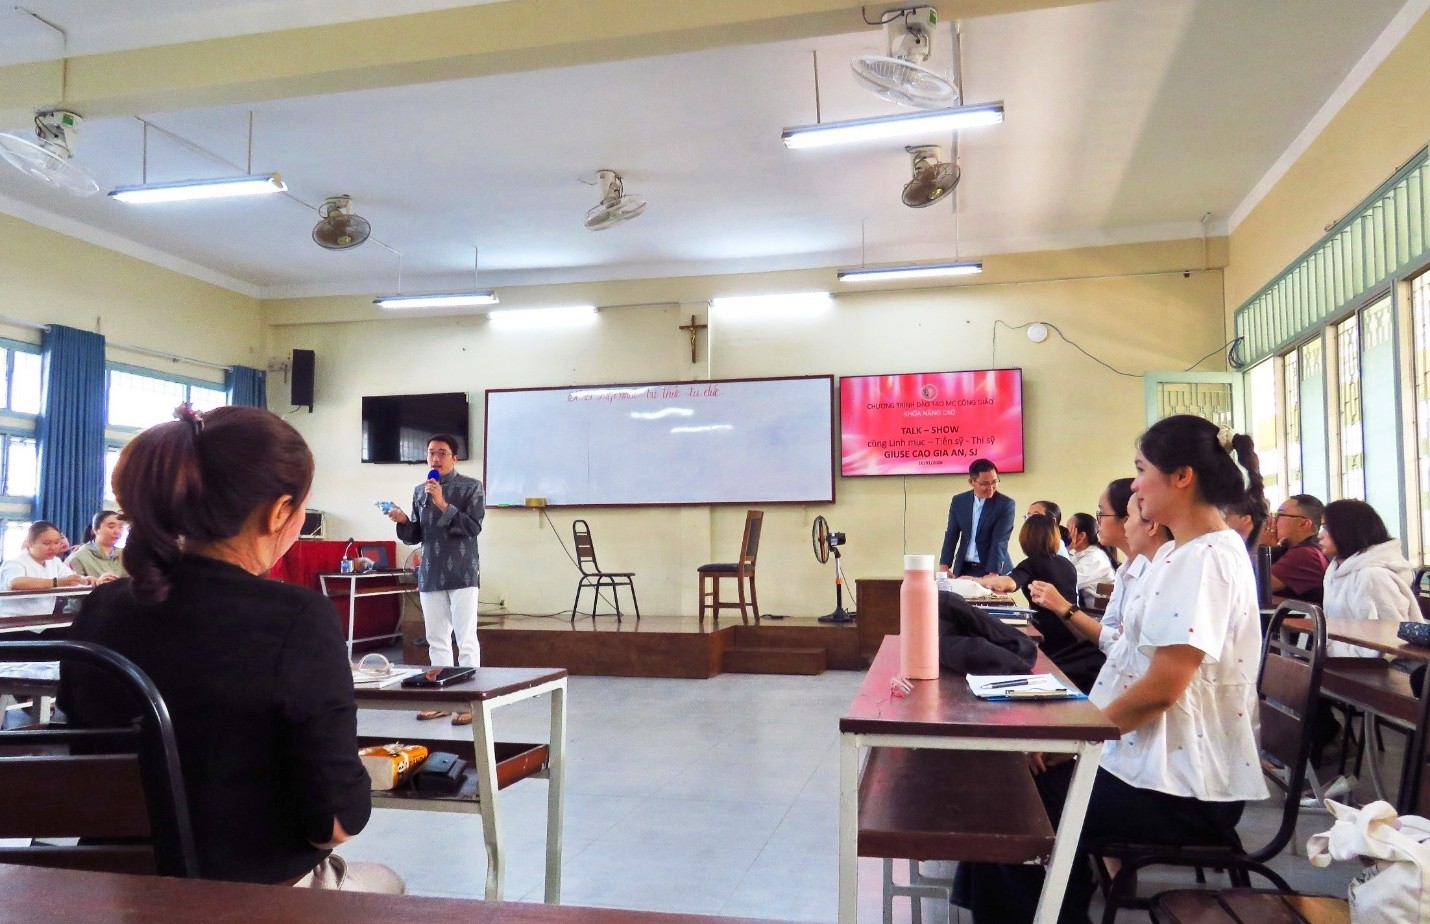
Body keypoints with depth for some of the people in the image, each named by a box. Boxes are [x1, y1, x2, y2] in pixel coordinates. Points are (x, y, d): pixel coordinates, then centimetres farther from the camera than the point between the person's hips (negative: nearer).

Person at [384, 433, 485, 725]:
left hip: (462, 574, -5)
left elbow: (474, 528, -13)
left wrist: (443, 505, -20)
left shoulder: (471, 487, -3)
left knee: (466, 640, -4)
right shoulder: (420, 492, 12)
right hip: (430, 575, 5)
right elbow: (414, 537, 15)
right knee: (437, 641, 11)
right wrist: (403, 521, -6)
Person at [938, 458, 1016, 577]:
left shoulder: (1006, 504, -9)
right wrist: (944, 566, -7)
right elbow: (951, 535, 5)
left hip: (993, 569, -3)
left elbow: (999, 541, -16)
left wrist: (993, 574, -25)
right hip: (964, 568, 3)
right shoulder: (959, 501, 2)